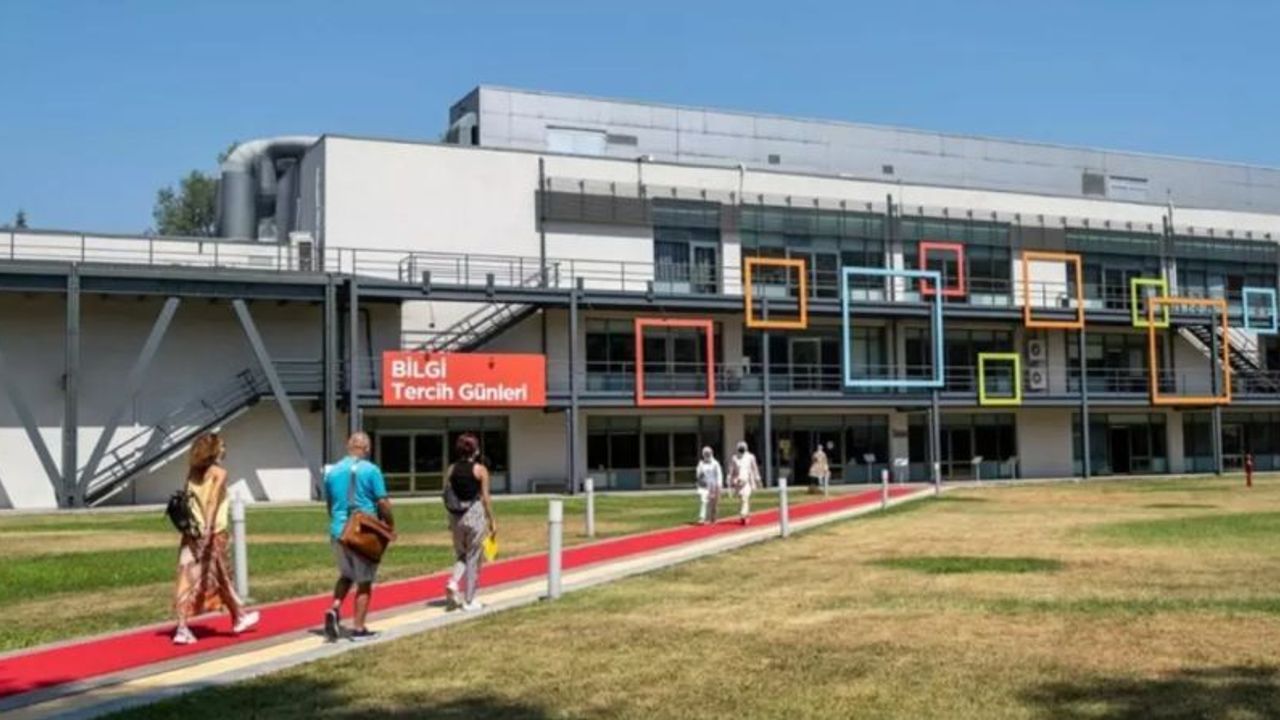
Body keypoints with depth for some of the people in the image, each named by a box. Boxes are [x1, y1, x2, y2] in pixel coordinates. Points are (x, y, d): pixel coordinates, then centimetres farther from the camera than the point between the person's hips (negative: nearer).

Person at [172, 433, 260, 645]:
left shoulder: (193, 472, 10)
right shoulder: (219, 472, -7)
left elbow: (188, 500, 9)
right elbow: (213, 501, -19)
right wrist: (208, 529, -27)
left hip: (192, 532, 5)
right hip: (213, 534, -5)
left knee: (188, 580, 0)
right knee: (222, 578, 11)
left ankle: (182, 628, -8)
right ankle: (239, 617, 29)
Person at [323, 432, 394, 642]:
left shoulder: (332, 471, 7)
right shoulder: (371, 470, -8)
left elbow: (329, 504, 16)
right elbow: (383, 503, -10)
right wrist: (391, 525, 4)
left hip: (338, 531, 5)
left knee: (346, 575, 23)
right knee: (364, 581, 6)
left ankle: (335, 608, 0)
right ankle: (358, 628, 8)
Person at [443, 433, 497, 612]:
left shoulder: (451, 469, 3)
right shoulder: (480, 470, -7)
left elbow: (448, 496, 5)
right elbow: (485, 497, -8)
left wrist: (451, 520, 16)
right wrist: (492, 520, 0)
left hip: (456, 516, 4)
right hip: (475, 515, -4)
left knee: (461, 555, 22)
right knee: (473, 558, 6)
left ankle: (453, 583, -4)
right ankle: (469, 601, 10)